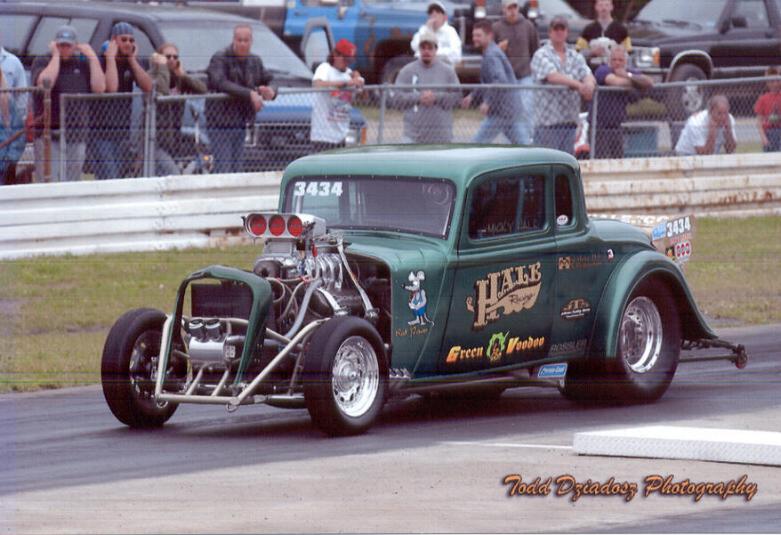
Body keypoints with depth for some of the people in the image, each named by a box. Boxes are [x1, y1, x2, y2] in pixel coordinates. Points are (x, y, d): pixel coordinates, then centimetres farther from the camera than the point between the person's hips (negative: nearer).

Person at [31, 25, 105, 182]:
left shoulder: (83, 64, 12)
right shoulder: (42, 62, 3)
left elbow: (99, 88, -1)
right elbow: (45, 83, -17)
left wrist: (92, 57, -1)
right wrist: (55, 55, -9)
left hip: (77, 138, 4)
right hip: (49, 134, -4)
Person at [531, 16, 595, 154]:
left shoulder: (575, 57, 16)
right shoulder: (541, 55, -1)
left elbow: (588, 76, 4)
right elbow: (552, 76, -16)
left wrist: (589, 85, -22)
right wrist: (578, 84, -28)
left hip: (570, 121, 5)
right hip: (548, 120, -5)